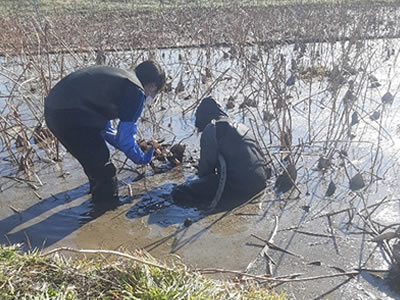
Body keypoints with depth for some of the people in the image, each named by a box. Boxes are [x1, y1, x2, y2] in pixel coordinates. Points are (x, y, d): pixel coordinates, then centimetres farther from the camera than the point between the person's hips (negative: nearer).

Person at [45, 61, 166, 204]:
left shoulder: (117, 77, 23)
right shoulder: (136, 91, -5)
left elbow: (104, 129, 29)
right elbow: (125, 138, -6)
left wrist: (132, 147, 32)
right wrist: (142, 158, 12)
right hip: (71, 116, -10)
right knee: (105, 172, 3)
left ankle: (99, 203, 48)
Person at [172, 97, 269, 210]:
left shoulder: (211, 129, -2)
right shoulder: (241, 126, 22)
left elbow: (207, 163, -4)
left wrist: (202, 177, 17)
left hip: (239, 187, -9)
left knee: (178, 193, -10)